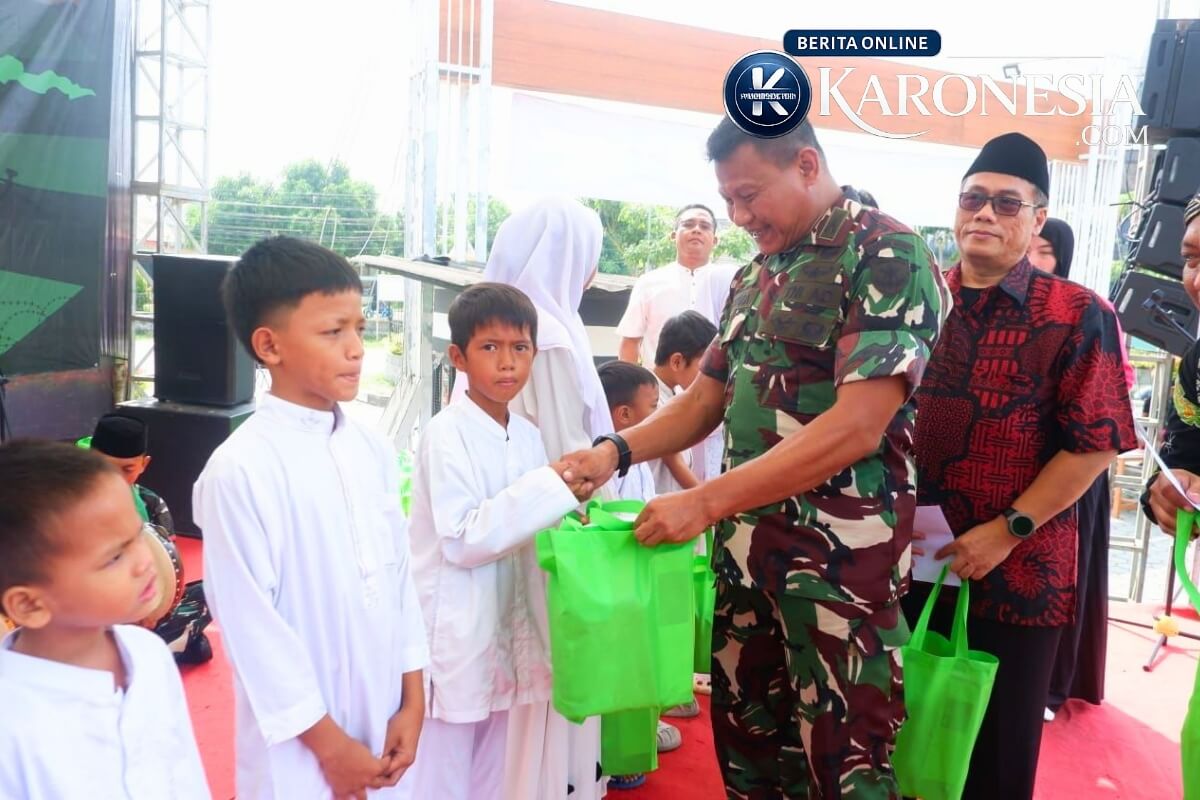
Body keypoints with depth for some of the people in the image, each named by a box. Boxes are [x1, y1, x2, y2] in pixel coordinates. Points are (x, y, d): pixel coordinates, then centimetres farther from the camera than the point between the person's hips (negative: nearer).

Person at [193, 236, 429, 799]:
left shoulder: (373, 451, 0)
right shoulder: (241, 469, -18)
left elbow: (400, 574, 4)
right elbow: (250, 620, -15)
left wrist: (412, 701, 3)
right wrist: (327, 742, -9)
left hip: (382, 720, 5)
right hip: (301, 742, -5)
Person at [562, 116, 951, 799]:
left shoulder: (889, 255, -11)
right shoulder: (755, 276, 13)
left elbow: (858, 427, -21)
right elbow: (704, 401, 16)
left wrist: (704, 502, -21)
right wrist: (616, 451, -2)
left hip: (843, 550, -6)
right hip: (746, 540, 7)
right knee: (747, 741, 16)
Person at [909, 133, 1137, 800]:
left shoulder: (1079, 316, -6)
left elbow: (1095, 444, -10)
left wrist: (1008, 531, -14)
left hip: (1020, 573, -3)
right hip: (913, 563, 3)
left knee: (996, 743, 12)